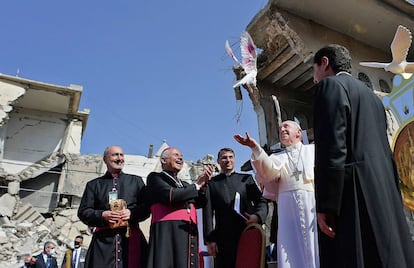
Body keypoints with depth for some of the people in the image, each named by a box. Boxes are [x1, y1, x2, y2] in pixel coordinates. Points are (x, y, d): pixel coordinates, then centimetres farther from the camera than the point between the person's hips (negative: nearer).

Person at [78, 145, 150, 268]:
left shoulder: (136, 181, 15)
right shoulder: (94, 184, 15)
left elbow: (146, 208, 9)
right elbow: (83, 212, 8)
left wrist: (132, 213, -10)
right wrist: (102, 215, -9)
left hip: (131, 237, 0)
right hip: (103, 240, 0)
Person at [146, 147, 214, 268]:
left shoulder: (184, 184, 26)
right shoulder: (155, 177, 7)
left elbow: (199, 203, 12)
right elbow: (170, 196, -11)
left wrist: (203, 184, -5)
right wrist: (197, 185, -1)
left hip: (190, 233, 6)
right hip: (167, 231, -6)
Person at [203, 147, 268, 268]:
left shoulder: (246, 178, 15)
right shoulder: (211, 183, 11)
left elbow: (261, 201, 9)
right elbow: (208, 212, 5)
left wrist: (258, 216, -13)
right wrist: (210, 239, -4)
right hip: (224, 239, -1)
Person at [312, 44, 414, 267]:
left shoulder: (331, 85, -2)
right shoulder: (371, 95, 24)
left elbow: (332, 147, -15)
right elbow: (385, 151, 21)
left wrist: (325, 205, -17)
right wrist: (392, 198, 23)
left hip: (355, 194, -9)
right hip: (384, 194, 9)